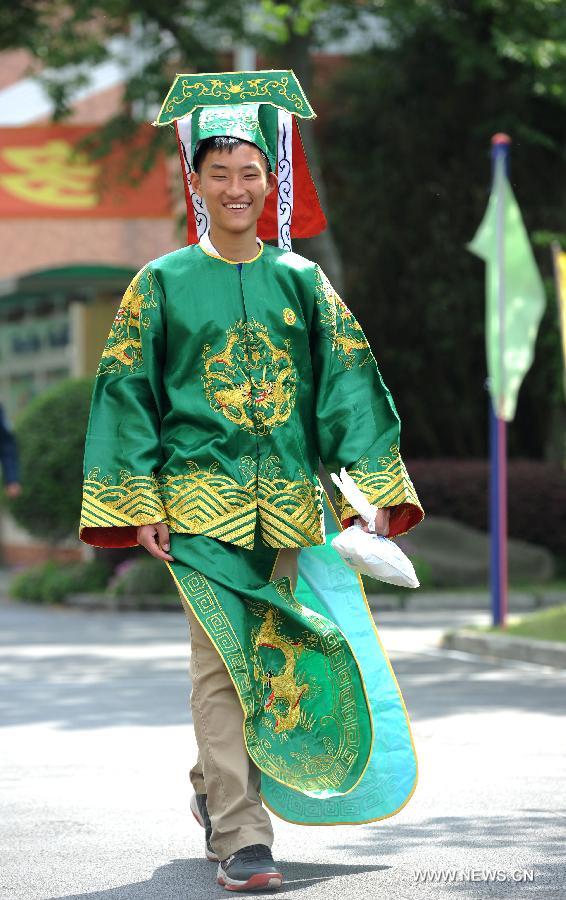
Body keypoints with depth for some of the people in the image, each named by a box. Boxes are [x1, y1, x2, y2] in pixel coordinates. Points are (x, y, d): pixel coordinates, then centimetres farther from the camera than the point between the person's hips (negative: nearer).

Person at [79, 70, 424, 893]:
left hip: (288, 504, 3)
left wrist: (370, 486, -3)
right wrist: (139, 504, -5)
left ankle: (217, 788, 32)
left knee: (274, 658, 8)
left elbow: (348, 384, 7)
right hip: (201, 499, -3)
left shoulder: (302, 282, 9)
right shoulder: (163, 283, 4)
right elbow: (127, 392, 3)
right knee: (222, 661, -9)